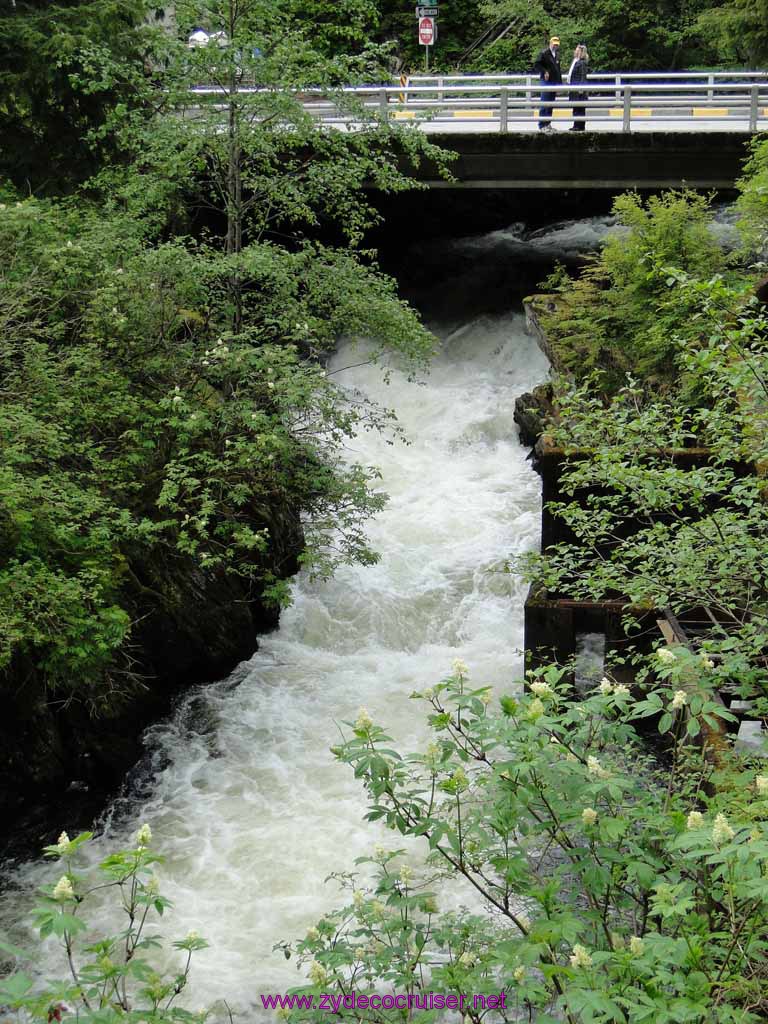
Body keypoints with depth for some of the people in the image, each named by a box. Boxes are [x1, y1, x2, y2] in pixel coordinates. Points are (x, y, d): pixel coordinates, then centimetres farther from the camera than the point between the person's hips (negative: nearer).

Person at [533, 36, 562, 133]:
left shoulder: (556, 56, 19)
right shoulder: (544, 54, -4)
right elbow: (536, 66, -9)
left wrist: (560, 83, 20)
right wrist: (544, 72, -23)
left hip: (555, 82, 8)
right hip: (546, 81, -7)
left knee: (550, 105, 10)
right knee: (544, 104, -8)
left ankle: (548, 124, 15)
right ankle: (542, 126, -7)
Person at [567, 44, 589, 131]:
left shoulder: (582, 62, -12)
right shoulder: (574, 61, 15)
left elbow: (583, 76, -16)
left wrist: (581, 88, -21)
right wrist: (570, 86, 20)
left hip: (579, 89, -9)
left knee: (580, 108, -5)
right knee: (575, 108, 12)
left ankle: (581, 126, -1)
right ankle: (576, 125, 17)